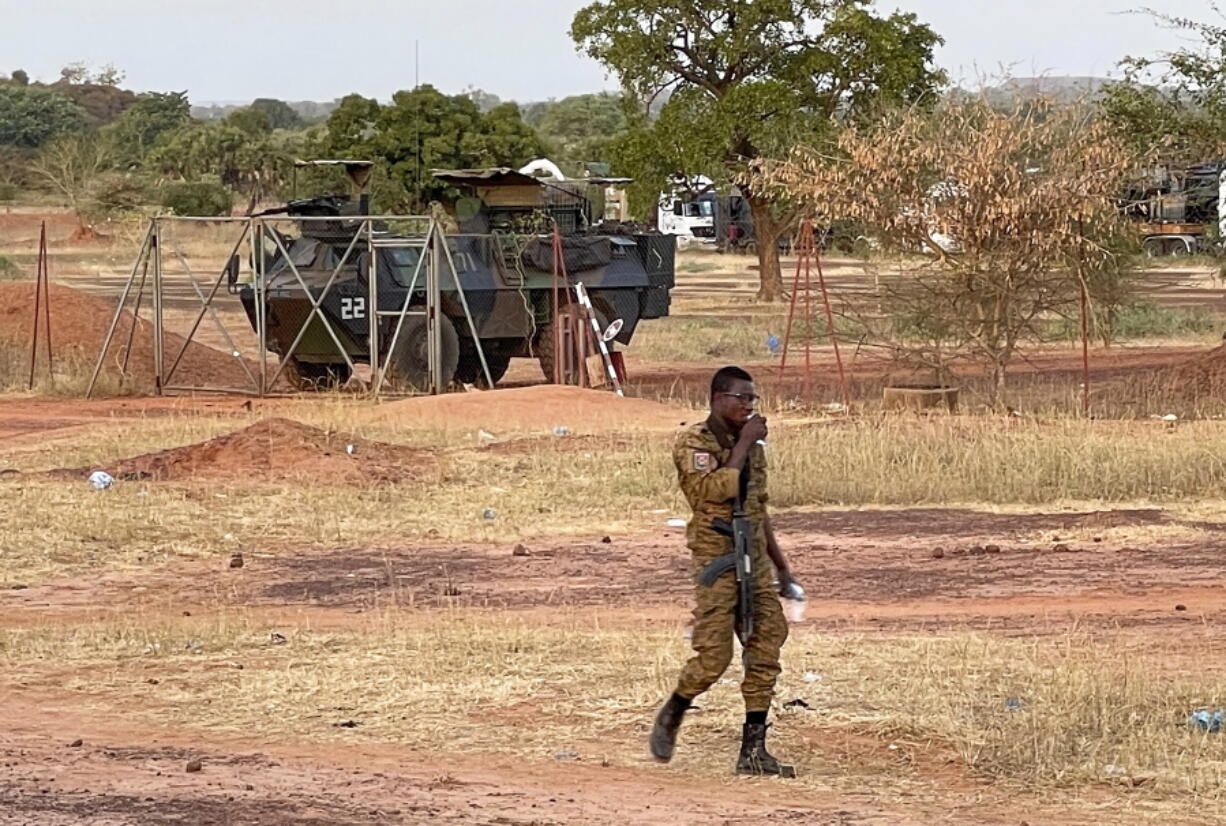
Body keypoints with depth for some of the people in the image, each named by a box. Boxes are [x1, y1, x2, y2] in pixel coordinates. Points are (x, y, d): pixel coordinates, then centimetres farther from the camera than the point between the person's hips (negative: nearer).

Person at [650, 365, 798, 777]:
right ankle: (669, 718, 18)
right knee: (713, 657, -9)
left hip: (754, 558, 7)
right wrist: (743, 445, -17)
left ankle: (753, 750, 3)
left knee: (765, 653, 0)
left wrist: (781, 565, 22)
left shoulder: (752, 445, 15)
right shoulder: (694, 443, -7)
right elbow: (718, 489, -24)